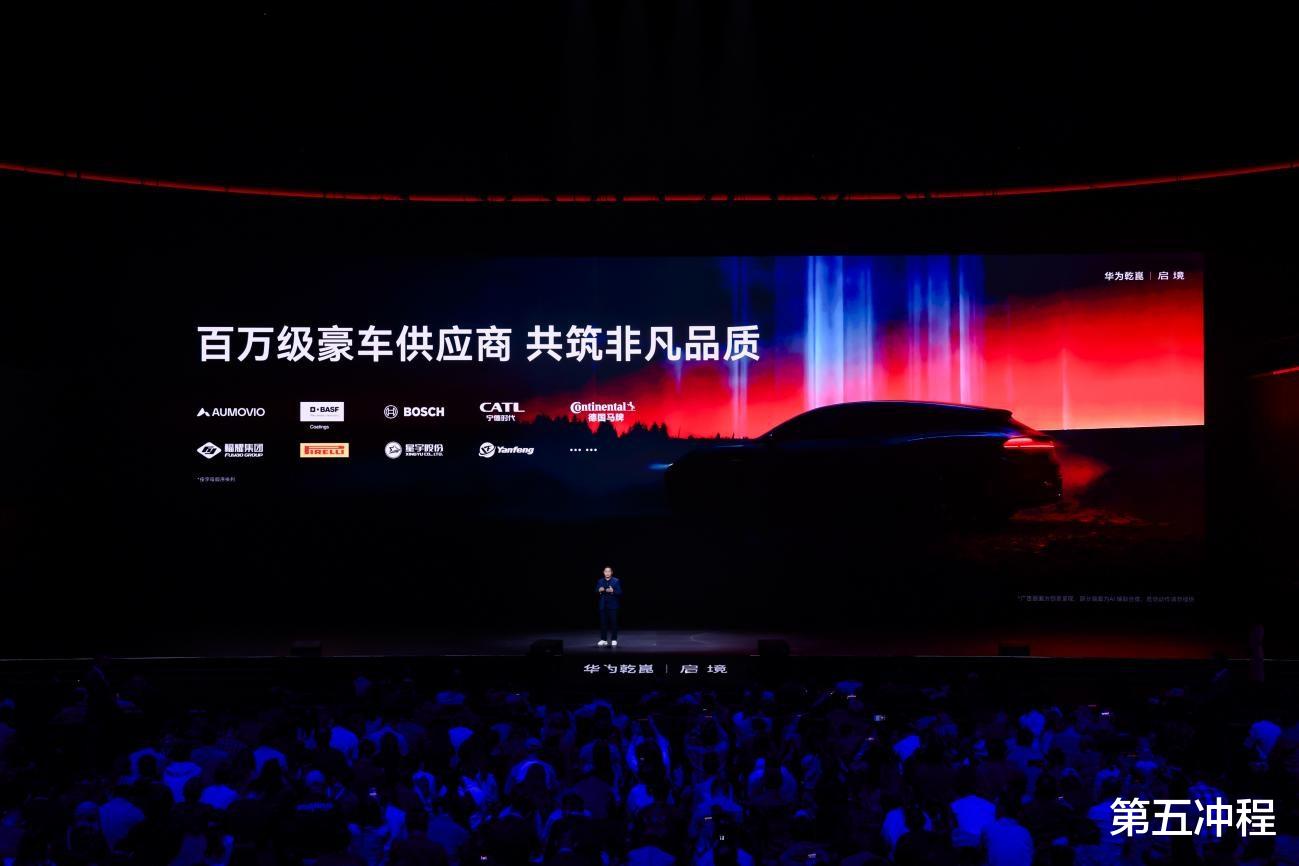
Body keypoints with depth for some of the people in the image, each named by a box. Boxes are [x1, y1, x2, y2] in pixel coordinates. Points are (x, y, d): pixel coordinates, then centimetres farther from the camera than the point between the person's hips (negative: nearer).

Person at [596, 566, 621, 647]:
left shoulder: (616, 581, 1)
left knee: (613, 622, -1)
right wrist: (599, 591, -13)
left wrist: (612, 591, -22)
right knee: (603, 623, 1)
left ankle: (614, 640, 4)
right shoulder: (599, 581, 9)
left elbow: (620, 593, -5)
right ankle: (603, 640, 7)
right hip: (603, 605, 2)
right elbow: (596, 593, 9)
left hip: (613, 605, -2)